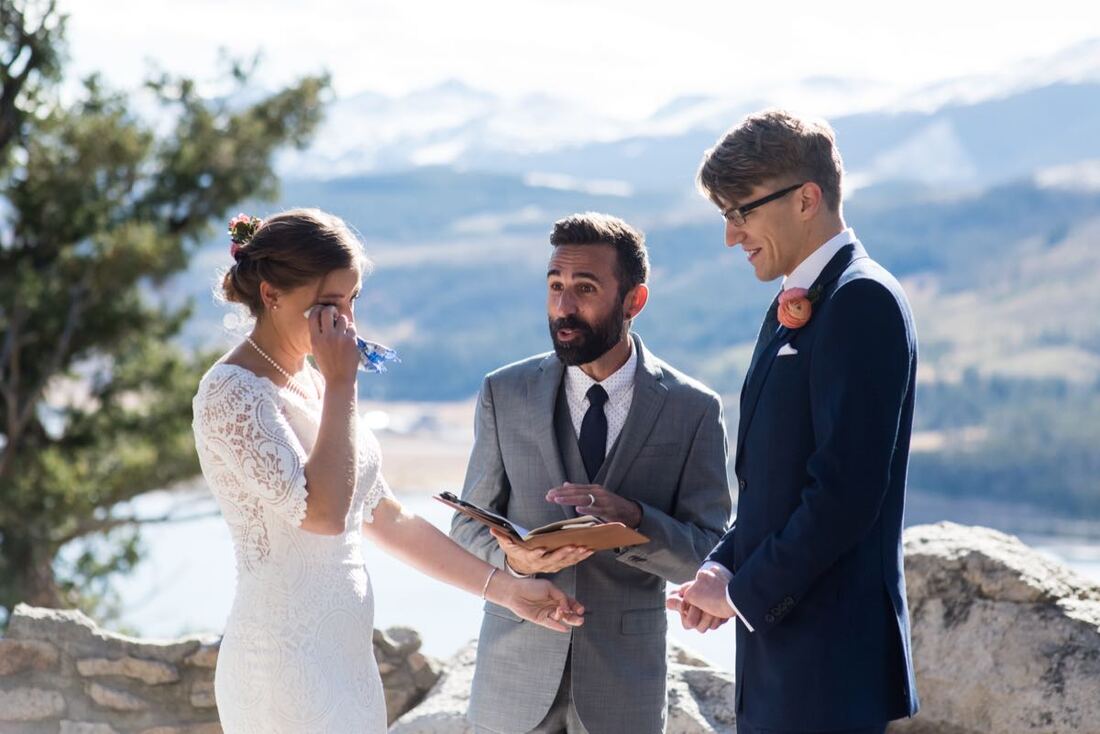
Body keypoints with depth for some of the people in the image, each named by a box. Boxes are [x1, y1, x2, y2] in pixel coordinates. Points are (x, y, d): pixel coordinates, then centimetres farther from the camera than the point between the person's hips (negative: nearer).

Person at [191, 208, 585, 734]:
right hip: (288, 665, -8)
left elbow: (385, 519, 17)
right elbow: (324, 512, -24)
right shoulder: (231, 393, -14)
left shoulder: (312, 385, 12)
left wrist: (503, 588, 16)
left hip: (345, 654, 8)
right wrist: (341, 384, -17)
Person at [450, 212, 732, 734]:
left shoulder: (692, 410, -4)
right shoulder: (505, 394, 0)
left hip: (626, 672, -1)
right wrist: (513, 558, -20)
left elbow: (707, 554, -6)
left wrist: (632, 518, -25)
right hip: (516, 671, 1)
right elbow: (468, 527, 2)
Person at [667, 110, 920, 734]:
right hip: (778, 650, 9)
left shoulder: (864, 302, -13)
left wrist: (745, 593, -13)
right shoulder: (792, 308, 17)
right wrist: (726, 567, 4)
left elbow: (846, 490, -20)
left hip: (831, 652, -9)